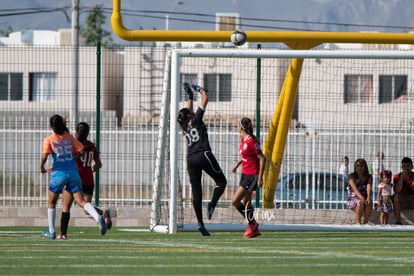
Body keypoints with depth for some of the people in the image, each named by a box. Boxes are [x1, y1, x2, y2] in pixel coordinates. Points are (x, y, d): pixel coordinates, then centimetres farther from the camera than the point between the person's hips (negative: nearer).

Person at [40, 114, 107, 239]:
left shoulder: (48, 140, -4)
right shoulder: (69, 137, 7)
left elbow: (44, 155, -16)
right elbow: (80, 150, 8)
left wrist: (42, 167, 2)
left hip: (59, 174, -3)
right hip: (73, 172, 3)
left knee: (51, 203, 17)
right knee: (81, 201, -2)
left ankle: (51, 232, 21)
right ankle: (98, 217, -28)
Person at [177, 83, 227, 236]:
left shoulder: (184, 126, 16)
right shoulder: (195, 120, 2)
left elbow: (189, 110, 36)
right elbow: (205, 99, 8)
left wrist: (190, 97, 43)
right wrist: (201, 90, 24)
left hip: (191, 159, 6)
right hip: (203, 155, -6)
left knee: (196, 192, 2)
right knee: (221, 181, 8)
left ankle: (200, 223, -3)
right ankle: (212, 204, -19)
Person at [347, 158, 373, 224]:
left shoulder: (369, 177, 7)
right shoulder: (352, 176, -1)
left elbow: (369, 187, -12)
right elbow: (355, 188, -17)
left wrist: (368, 197, -32)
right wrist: (361, 198, -35)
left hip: (364, 198, 2)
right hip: (353, 200, -2)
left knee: (369, 203, -33)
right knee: (360, 202, -37)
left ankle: (365, 222, -24)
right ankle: (358, 222, -25)